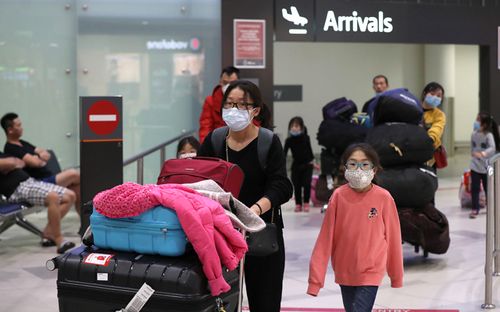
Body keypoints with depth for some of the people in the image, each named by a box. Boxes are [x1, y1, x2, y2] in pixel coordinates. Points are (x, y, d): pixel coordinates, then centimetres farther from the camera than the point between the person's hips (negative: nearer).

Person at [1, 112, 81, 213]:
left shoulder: (22, 143, 18)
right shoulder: (11, 149, -12)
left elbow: (47, 155, 14)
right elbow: (35, 162, -23)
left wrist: (39, 157, -9)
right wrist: (41, 157, 0)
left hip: (48, 178, 10)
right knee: (74, 174, -16)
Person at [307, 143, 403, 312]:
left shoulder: (383, 198, -11)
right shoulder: (338, 196, -8)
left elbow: (393, 238, -2)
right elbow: (325, 238, -6)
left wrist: (396, 276, 7)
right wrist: (316, 277, -7)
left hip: (370, 273, -3)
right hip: (344, 272, 3)